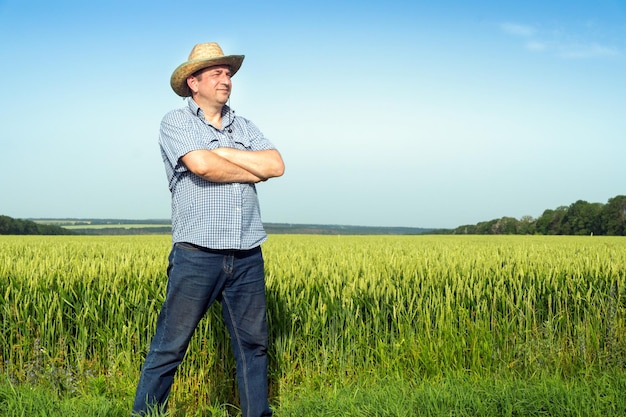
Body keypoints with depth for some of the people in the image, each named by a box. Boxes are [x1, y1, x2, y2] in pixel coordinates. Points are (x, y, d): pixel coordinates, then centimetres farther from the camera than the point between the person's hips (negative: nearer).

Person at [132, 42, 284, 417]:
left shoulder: (244, 127, 17)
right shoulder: (176, 122, 2)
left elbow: (277, 165, 1)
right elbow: (202, 165, -17)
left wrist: (223, 152, -6)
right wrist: (254, 171, -2)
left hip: (247, 256, 5)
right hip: (197, 255, -5)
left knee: (253, 343, 11)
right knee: (170, 346, 0)